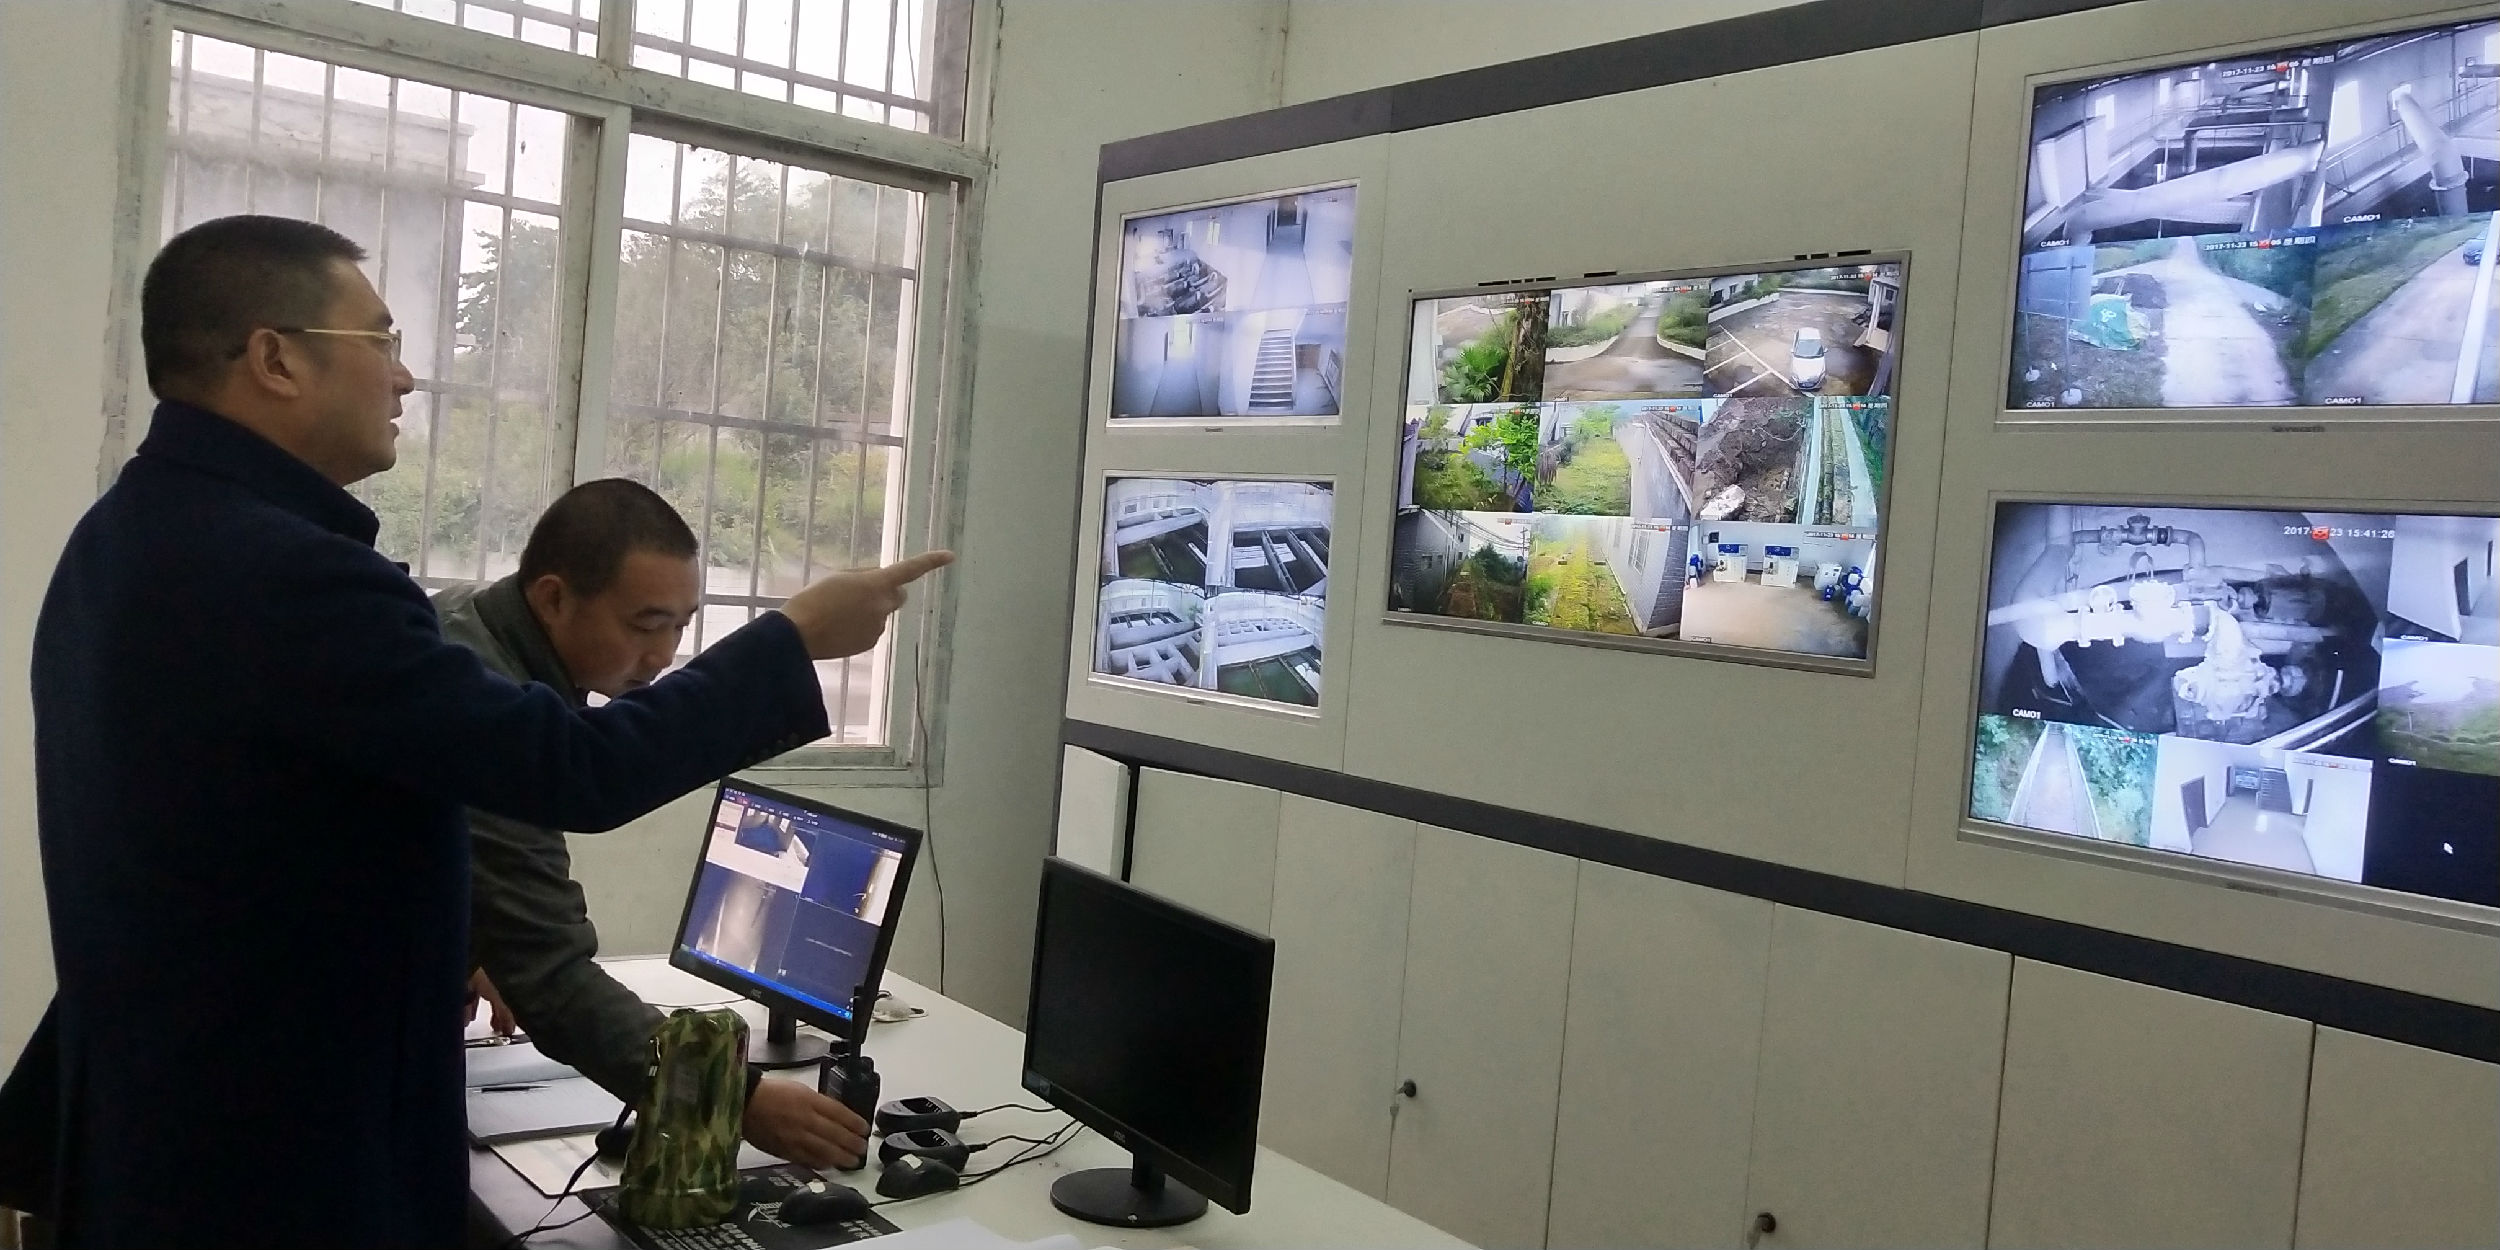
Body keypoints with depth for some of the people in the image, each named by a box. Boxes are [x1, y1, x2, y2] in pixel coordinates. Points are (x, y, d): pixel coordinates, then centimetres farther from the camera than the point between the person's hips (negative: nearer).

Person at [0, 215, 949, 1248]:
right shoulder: (288, 572, -28)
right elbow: (578, 771, -26)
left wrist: (429, 963, 21)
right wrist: (796, 638, -14)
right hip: (275, 1162, -10)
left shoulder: (127, 534, 6)